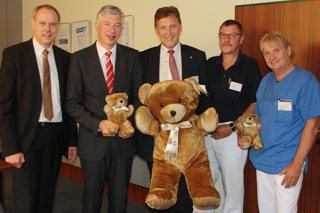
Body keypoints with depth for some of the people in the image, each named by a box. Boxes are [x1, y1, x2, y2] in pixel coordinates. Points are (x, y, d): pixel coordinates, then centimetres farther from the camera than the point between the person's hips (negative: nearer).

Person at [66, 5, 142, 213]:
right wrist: (98, 124, -17)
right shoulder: (80, 58, -2)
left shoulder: (132, 56, 3)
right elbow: (73, 103, -5)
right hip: (93, 141, -1)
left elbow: (139, 96, 4)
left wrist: (130, 121, -13)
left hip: (124, 141, 1)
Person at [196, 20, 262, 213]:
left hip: (233, 134, -4)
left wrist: (232, 127, -12)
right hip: (207, 132, 4)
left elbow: (256, 104, -5)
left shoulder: (250, 65, -2)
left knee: (233, 185, 5)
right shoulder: (210, 64, 11)